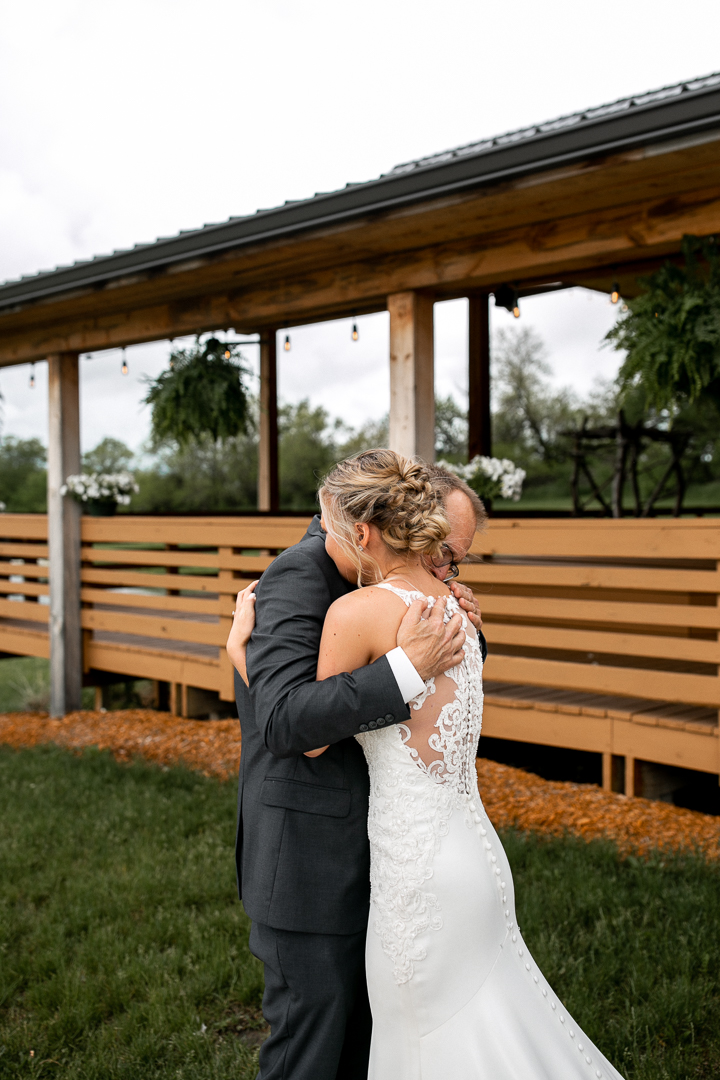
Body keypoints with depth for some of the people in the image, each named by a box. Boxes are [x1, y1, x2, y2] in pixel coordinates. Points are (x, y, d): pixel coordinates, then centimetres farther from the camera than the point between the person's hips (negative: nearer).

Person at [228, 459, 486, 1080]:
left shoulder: (363, 584, 9)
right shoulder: (299, 576, -18)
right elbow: (284, 721, -30)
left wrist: (458, 632, -4)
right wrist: (407, 666, -35)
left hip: (361, 855, 9)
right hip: (308, 858, -9)